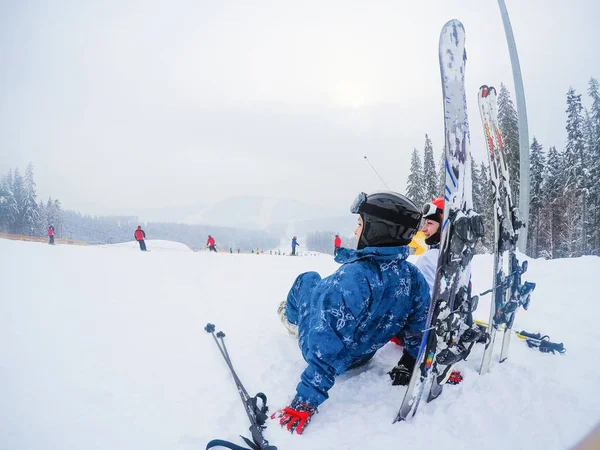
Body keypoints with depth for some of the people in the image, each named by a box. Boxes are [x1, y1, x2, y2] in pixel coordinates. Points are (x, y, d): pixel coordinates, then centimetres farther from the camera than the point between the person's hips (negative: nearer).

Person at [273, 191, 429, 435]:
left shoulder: (352, 278, -39)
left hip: (327, 350, -5)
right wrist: (410, 365, 12)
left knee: (308, 280, 18)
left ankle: (293, 317, 48)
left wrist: (307, 398, -31)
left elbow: (326, 346, -38)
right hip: (363, 355, 5)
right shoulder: (415, 278, -18)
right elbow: (418, 330, -5)